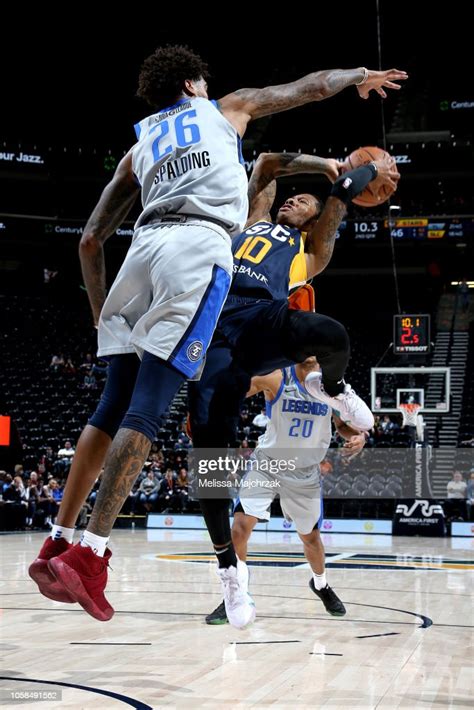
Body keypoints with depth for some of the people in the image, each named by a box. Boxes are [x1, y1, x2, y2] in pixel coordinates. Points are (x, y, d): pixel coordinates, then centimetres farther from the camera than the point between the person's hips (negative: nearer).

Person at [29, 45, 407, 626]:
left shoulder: (139, 147, 31)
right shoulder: (226, 107, 25)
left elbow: (90, 240, 24)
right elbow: (312, 87, 31)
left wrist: (100, 311, 30)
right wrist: (362, 75, 49)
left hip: (146, 245, 4)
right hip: (200, 248, -4)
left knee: (114, 404, 9)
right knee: (147, 407, -12)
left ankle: (58, 543, 8)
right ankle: (90, 554, -20)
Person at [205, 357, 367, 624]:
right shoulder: (276, 379, -17)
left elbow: (343, 424, 7)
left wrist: (358, 437, -15)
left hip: (305, 473, 2)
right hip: (267, 465, -2)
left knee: (310, 536, 17)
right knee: (241, 525, -19)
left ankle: (321, 584, 48)